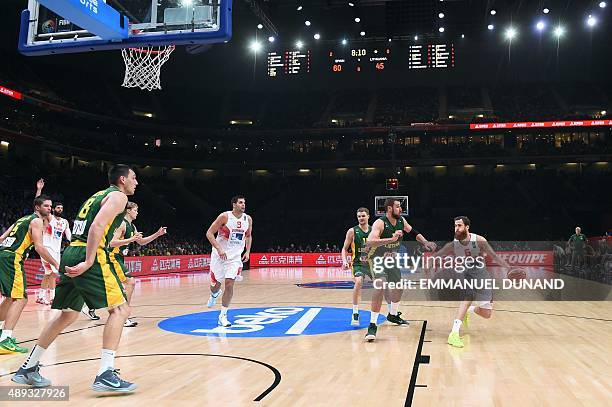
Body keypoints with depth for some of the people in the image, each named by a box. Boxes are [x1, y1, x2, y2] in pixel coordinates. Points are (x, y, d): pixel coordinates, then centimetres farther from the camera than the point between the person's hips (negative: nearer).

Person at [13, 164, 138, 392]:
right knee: (119, 309, -7)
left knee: (67, 315, 20)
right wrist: (88, 262, -22)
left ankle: (28, 369, 28)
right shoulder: (118, 196, -2)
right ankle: (106, 375, -14)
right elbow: (97, 226, -17)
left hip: (70, 254, 9)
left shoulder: (99, 195, 26)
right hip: (88, 256, -9)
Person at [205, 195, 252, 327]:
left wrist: (247, 251, 4)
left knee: (229, 284, -9)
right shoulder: (225, 216, -14)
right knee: (215, 284, 8)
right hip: (219, 255, -2)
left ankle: (223, 316, 2)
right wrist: (219, 249, -23)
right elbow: (209, 233, -13)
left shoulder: (248, 219, 0)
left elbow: (248, 236, 17)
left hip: (235, 257, 2)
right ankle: (214, 294, 48)